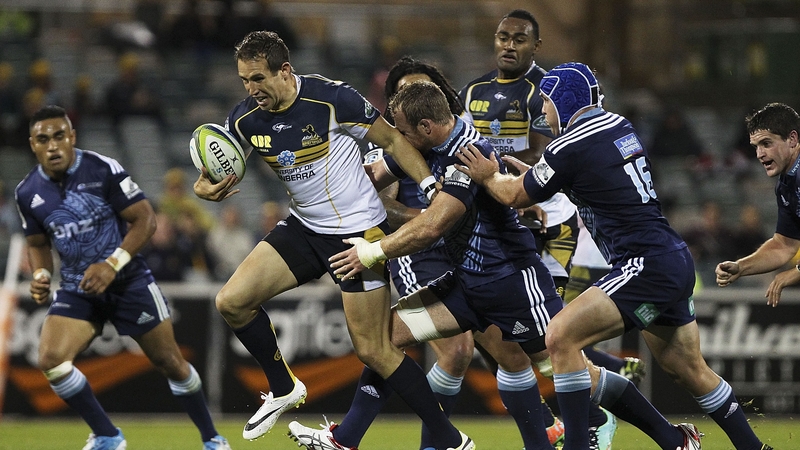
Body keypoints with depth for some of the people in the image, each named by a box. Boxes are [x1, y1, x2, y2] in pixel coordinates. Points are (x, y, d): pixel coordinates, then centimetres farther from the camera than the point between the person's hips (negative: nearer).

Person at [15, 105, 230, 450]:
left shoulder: (103, 170, -15)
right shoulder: (28, 192, -2)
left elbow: (145, 219, -13)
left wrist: (112, 265, -24)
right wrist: (41, 275, -8)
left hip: (128, 280, -3)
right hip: (77, 289, 3)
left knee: (170, 363, 3)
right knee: (50, 361, -19)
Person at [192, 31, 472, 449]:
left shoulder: (331, 99, -22)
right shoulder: (244, 119, -7)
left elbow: (392, 140, -11)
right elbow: (215, 169, 5)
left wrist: (433, 189, -17)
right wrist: (205, 188, -19)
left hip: (358, 230, -6)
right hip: (304, 227, 6)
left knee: (372, 350, -6)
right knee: (231, 302, -6)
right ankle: (283, 388, 16)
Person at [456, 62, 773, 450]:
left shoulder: (570, 147, -12)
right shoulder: (619, 127, 12)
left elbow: (514, 196, 3)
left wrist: (488, 176, 23)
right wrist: (528, 171, 30)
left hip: (647, 265, -9)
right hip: (676, 259, 9)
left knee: (561, 337, -16)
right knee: (690, 370, 21)